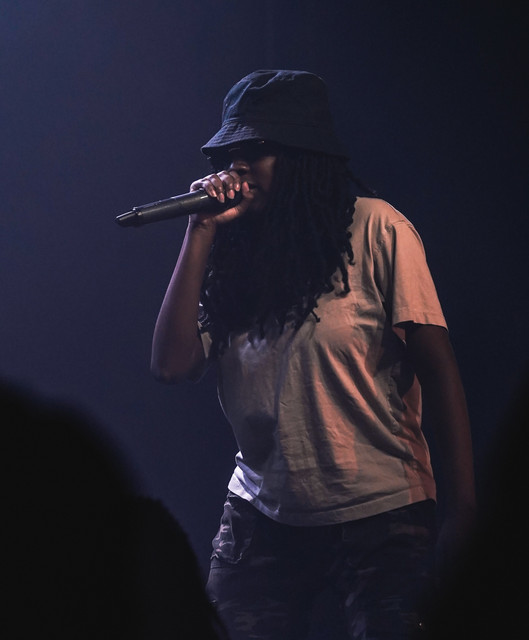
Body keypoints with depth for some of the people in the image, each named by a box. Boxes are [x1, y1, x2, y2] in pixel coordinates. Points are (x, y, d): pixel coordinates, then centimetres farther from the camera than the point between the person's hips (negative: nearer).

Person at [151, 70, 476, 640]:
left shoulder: (375, 231, -5)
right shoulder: (231, 250, 7)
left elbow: (438, 368, -5)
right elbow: (172, 365, -3)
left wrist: (463, 508, -10)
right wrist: (201, 231, -4)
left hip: (377, 515, -3)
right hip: (262, 519, 3)